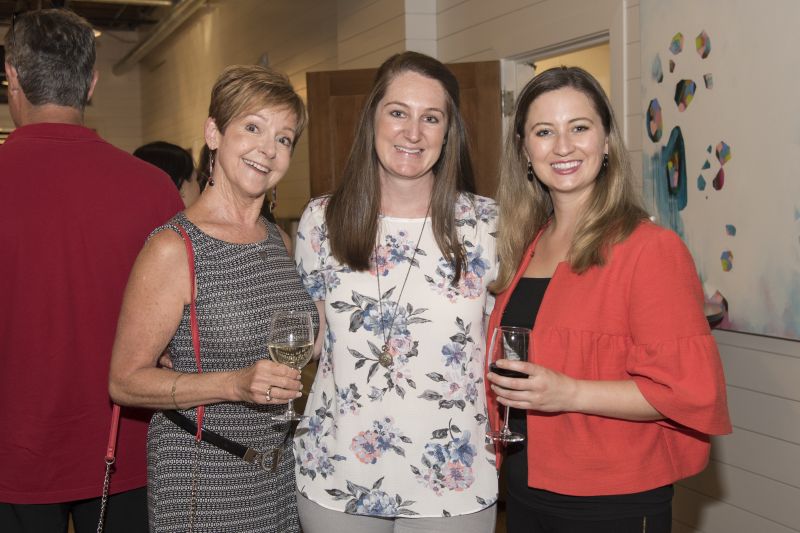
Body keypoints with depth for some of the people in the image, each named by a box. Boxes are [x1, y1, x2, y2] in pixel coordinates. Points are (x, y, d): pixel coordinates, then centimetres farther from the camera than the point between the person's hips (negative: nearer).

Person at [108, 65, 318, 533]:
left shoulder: (280, 241, 6)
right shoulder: (174, 248, -16)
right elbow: (126, 381, -16)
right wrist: (236, 385, -26)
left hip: (281, 469, 7)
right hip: (202, 476, -6)